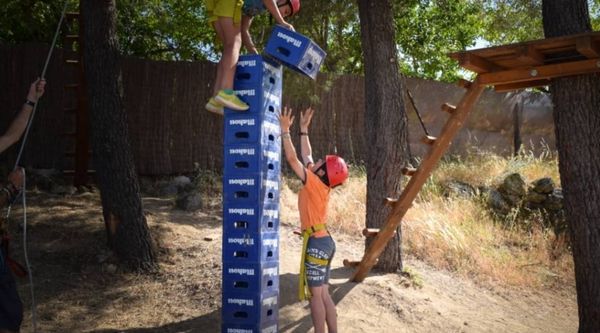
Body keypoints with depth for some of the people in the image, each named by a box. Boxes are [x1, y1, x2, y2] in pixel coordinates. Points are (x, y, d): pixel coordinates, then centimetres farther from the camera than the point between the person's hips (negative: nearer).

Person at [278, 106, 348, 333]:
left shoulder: (315, 184, -14)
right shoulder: (320, 185, 8)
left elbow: (292, 159, -17)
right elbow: (306, 156, 20)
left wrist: (285, 131, -12)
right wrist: (303, 129, 23)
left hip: (316, 243, -9)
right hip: (323, 241, 9)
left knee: (315, 295, -3)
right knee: (323, 294, 13)